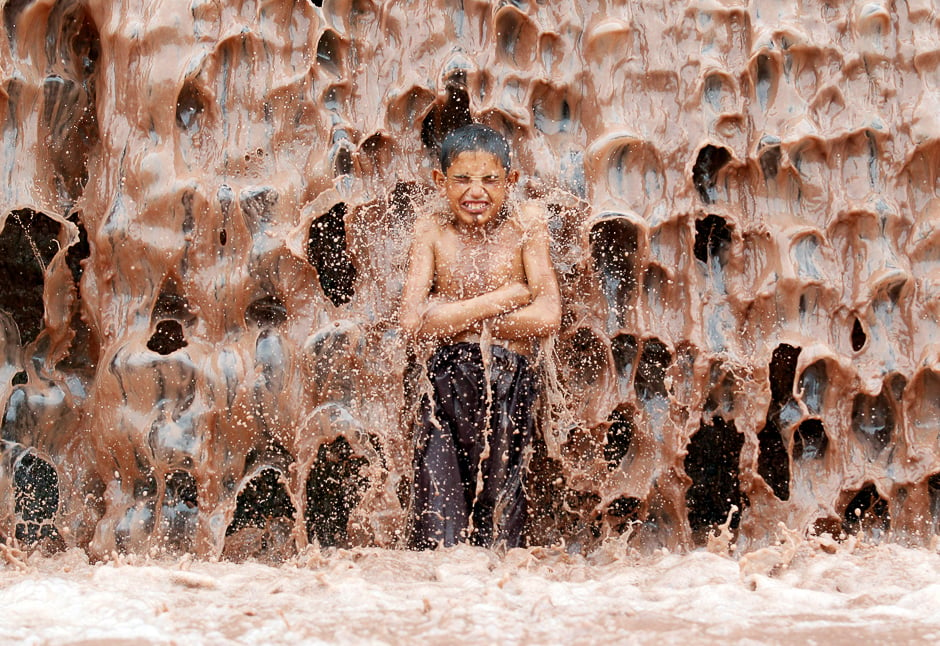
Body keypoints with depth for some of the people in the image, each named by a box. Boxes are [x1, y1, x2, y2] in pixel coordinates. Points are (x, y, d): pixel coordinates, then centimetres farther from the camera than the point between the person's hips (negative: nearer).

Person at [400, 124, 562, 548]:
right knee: (437, 534, -7)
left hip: (511, 386, -1)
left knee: (498, 528, 4)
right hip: (447, 386, 1)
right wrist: (499, 299, -8)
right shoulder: (431, 233, 4)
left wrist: (454, 318, -6)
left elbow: (547, 317, -9)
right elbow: (412, 323, -8)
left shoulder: (526, 223, 1)